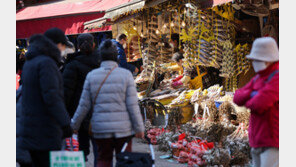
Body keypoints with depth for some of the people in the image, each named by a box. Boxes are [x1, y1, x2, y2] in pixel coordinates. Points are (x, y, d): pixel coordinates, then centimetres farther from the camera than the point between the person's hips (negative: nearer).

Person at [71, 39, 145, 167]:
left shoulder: (91, 76, -2)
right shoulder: (125, 75, -6)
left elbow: (84, 105, 1)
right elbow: (132, 105, -8)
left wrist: (74, 125, 14)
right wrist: (139, 128, -1)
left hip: (101, 128, 1)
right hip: (123, 128, -1)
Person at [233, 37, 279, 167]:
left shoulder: (277, 78, -16)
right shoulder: (258, 78, 14)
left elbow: (259, 104, -26)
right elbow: (238, 98, 7)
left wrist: (248, 102, -2)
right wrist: (252, 94, -13)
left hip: (273, 142, -9)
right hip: (258, 141, 9)